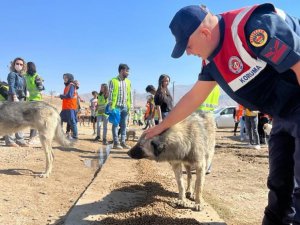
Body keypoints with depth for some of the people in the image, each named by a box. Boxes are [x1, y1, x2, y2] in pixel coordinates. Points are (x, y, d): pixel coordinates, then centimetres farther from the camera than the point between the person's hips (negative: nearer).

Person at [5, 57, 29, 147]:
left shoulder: (22, 76, 21)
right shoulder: (12, 74, -2)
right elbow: (11, 86, -13)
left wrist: (24, 98, 15)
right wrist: (14, 97, -23)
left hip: (21, 99, 9)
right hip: (14, 98, -9)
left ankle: (20, 140, 12)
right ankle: (9, 140, -8)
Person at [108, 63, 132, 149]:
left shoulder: (128, 82, 12)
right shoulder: (113, 81, -4)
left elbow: (129, 94, 13)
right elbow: (110, 94, -6)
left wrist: (129, 106, 7)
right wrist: (111, 106, -12)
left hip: (125, 106, 5)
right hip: (116, 106, -5)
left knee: (124, 125, 7)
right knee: (115, 124, 0)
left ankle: (123, 142, 14)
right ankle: (116, 143, 3)